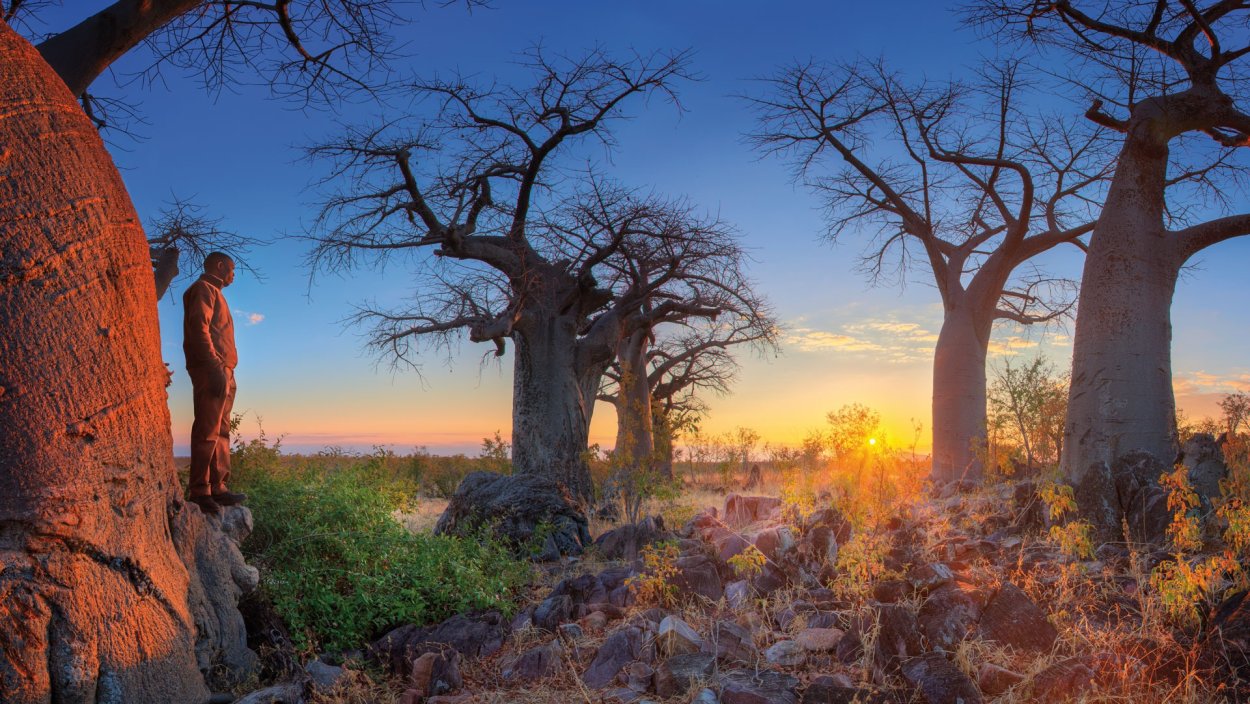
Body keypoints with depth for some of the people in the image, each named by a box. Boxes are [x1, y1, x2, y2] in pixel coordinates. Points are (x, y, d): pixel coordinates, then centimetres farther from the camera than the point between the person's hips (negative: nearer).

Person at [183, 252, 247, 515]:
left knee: (221, 431, 8)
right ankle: (199, 491, -11)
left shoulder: (213, 292, 27)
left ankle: (218, 487, 11)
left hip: (223, 371, 10)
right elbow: (199, 329, -14)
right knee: (207, 431, -11)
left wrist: (224, 370, 16)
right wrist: (215, 367, -22)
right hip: (211, 371, -10)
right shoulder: (204, 288, -2)